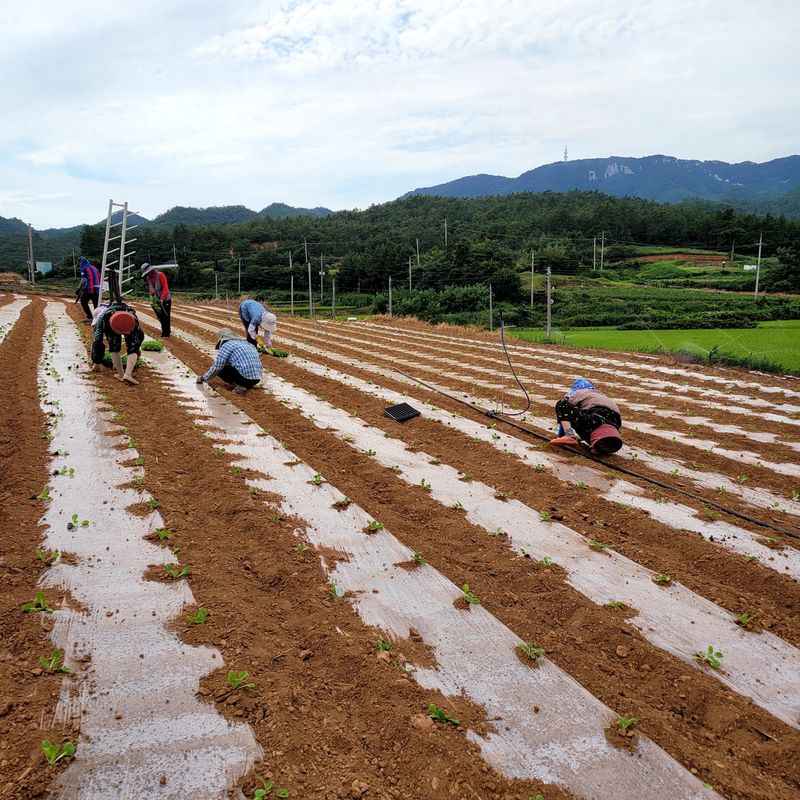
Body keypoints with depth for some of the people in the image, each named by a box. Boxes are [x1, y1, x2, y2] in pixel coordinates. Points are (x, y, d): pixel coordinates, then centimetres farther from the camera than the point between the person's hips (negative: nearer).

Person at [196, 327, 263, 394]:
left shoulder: (226, 345, 1)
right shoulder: (247, 344, 23)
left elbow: (216, 367, -2)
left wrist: (204, 378, 15)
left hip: (245, 377, -7)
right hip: (257, 379, 7)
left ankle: (239, 385, -3)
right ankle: (248, 384, 10)